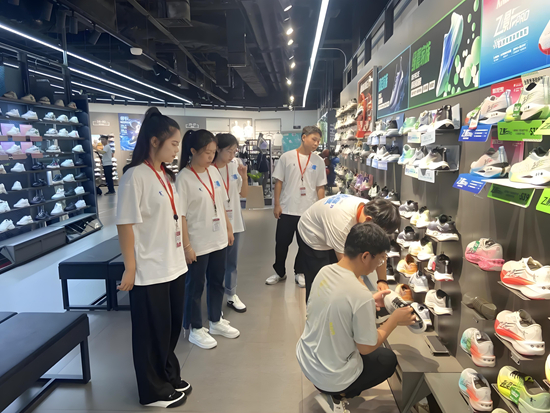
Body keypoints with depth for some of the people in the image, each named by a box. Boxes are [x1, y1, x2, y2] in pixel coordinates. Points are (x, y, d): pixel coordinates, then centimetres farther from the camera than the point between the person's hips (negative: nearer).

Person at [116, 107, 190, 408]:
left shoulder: (167, 176, 8)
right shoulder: (135, 176, -16)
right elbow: (125, 225, -16)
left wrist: (184, 250, 15)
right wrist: (130, 268, -15)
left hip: (174, 266, 8)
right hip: (149, 271, -7)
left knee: (172, 327, 20)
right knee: (153, 333, 10)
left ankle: (169, 378, 40)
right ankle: (154, 391, 30)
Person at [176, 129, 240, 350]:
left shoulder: (214, 171, 4)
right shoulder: (184, 178, -15)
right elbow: (180, 215, -16)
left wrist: (229, 229, 13)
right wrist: (186, 245, -17)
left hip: (219, 240, 7)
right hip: (197, 244, -6)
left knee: (217, 282, 19)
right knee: (195, 287, 10)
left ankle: (216, 321, 38)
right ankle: (195, 329, 28)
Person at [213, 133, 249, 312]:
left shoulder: (235, 165, -1)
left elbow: (244, 194, 5)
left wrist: (244, 177, -9)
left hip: (235, 222, 5)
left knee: (232, 261, 17)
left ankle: (231, 295, 33)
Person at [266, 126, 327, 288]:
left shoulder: (318, 161, 1)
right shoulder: (287, 157, -3)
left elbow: (320, 187, 4)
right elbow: (279, 181, 0)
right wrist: (277, 204, -4)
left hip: (309, 211, 1)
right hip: (287, 209, -1)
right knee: (282, 243, 9)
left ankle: (299, 273, 29)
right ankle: (280, 272, 28)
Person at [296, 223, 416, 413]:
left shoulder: (324, 271, -9)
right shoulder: (362, 296, -30)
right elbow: (366, 348, -16)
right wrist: (394, 320, -4)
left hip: (305, 358, 6)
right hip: (330, 377, -6)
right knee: (388, 359, 19)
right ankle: (335, 395, 9)